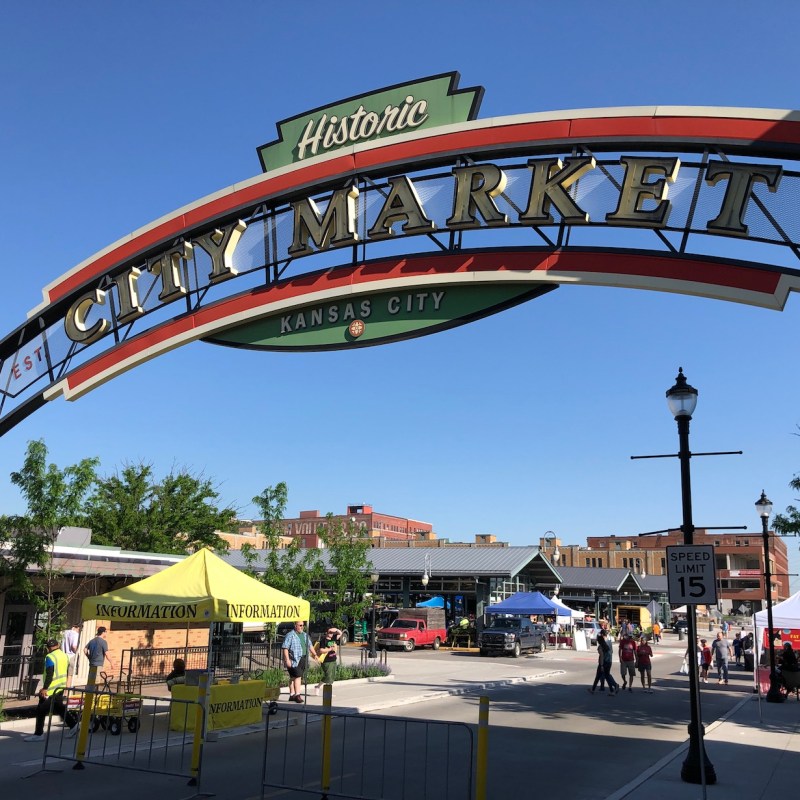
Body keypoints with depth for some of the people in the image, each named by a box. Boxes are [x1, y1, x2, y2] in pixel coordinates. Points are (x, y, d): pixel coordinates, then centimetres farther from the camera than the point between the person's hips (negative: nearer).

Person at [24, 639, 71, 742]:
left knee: (41, 711, 1)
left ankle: (38, 734, 3)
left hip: (52, 689, -8)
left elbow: (49, 675, -21)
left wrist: (45, 688, -19)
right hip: (61, 688, 8)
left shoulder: (50, 657, -14)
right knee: (59, 707, 19)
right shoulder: (65, 656, 10)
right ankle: (73, 725, 18)